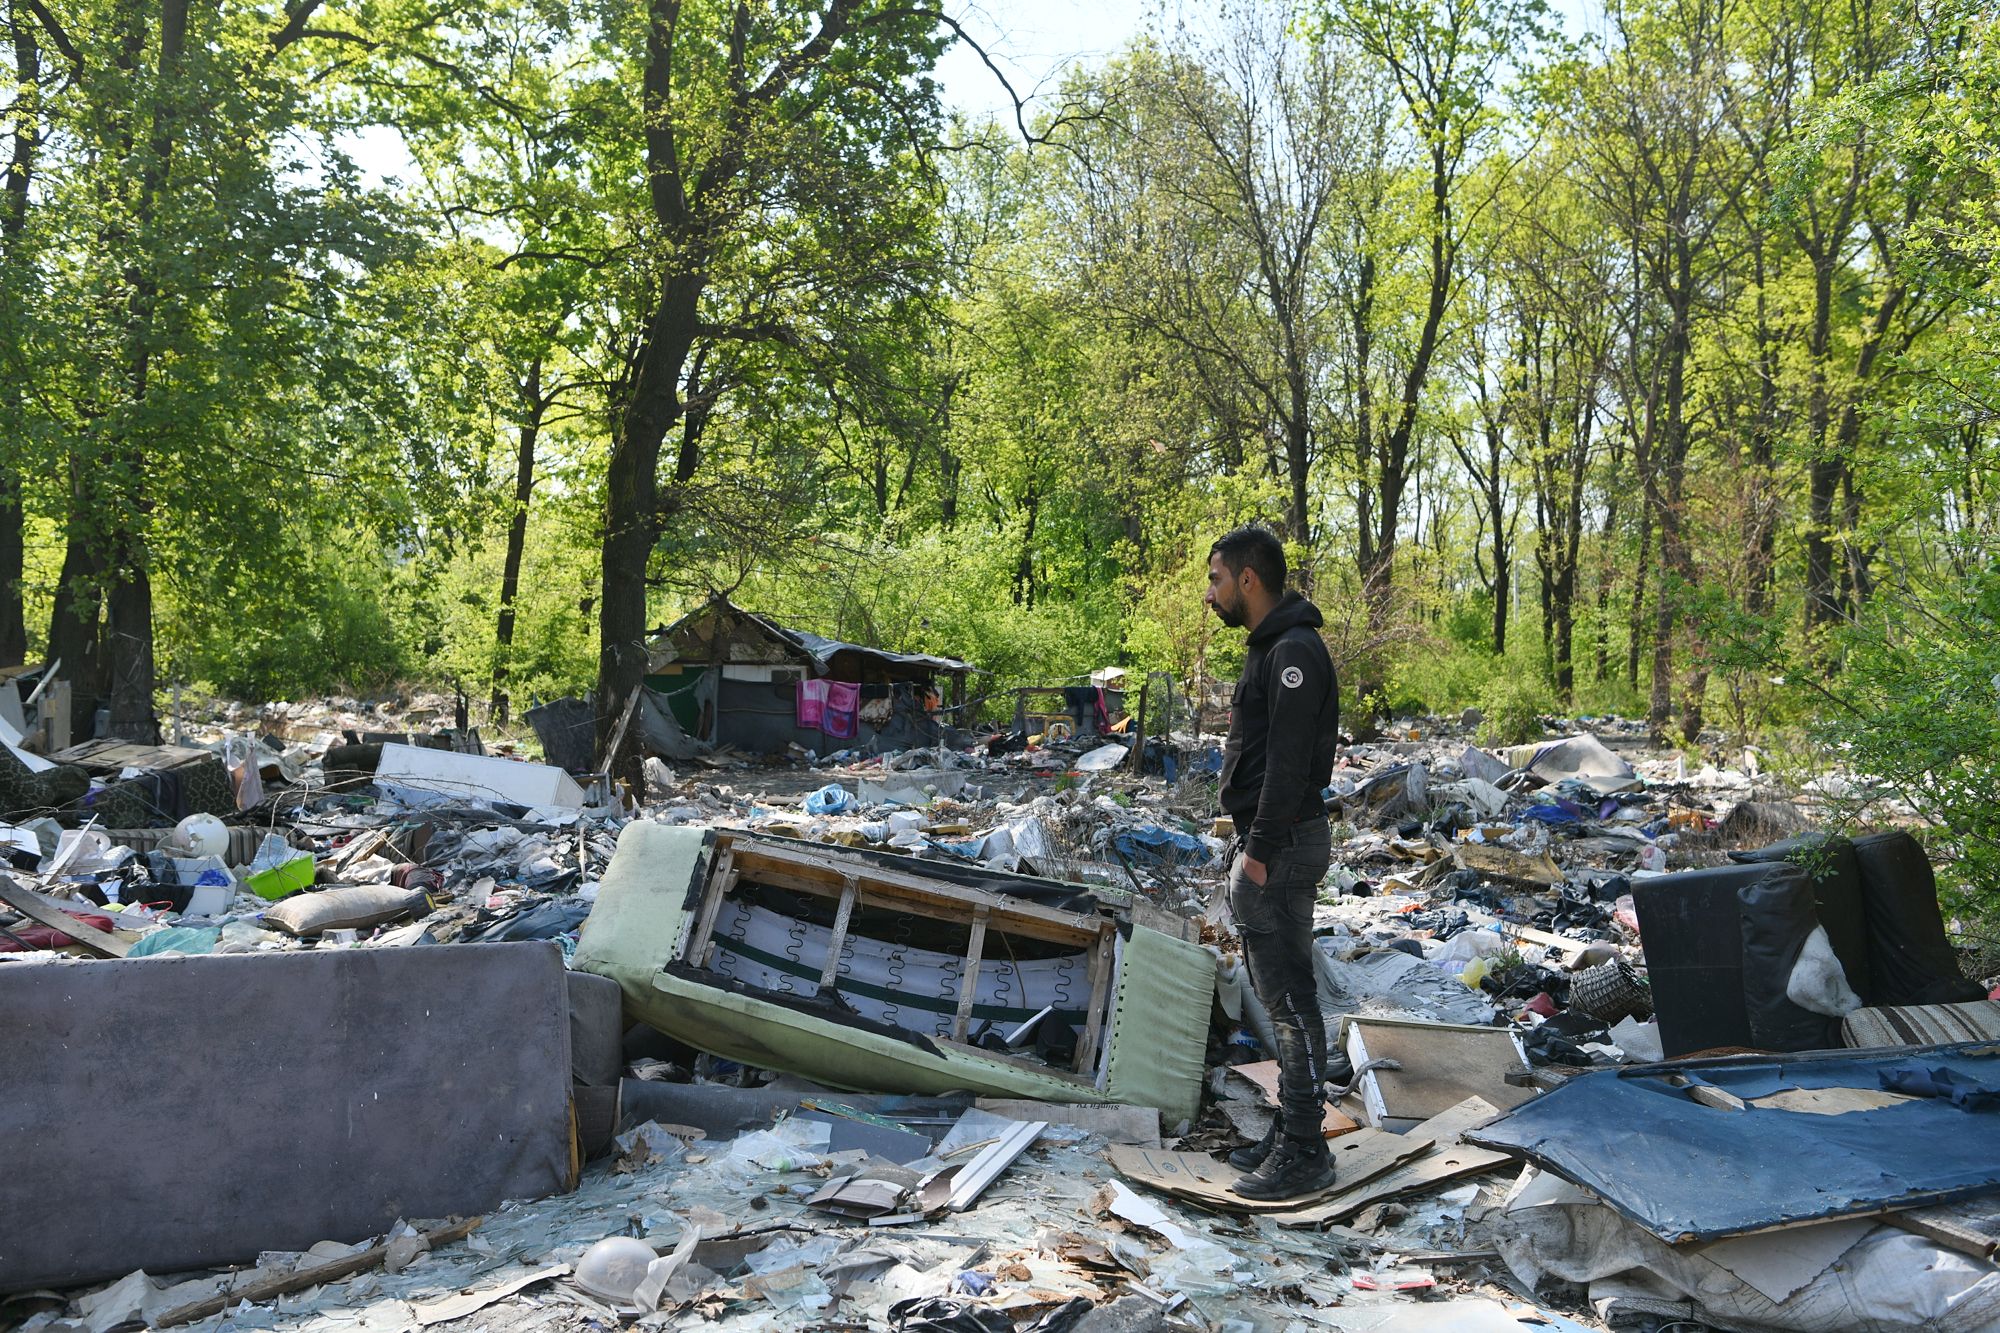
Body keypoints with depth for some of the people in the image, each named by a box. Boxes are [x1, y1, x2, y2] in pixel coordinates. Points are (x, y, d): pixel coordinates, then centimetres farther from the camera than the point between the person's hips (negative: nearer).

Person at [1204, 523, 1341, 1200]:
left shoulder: (1294, 651, -16)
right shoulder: (1272, 648, 17)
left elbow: (1288, 762, -22)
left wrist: (1261, 850, -21)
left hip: (1281, 846, -11)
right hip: (1267, 844, 11)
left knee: (1289, 998, -5)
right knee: (1280, 994, 16)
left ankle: (1304, 1152, 3)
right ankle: (1290, 1132, 26)